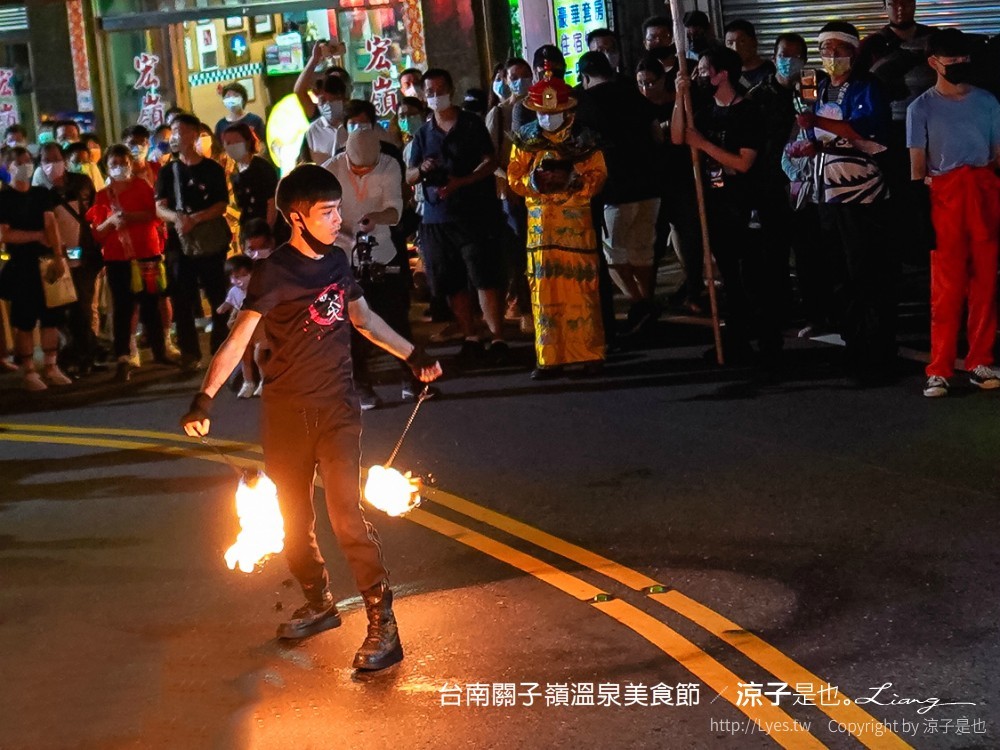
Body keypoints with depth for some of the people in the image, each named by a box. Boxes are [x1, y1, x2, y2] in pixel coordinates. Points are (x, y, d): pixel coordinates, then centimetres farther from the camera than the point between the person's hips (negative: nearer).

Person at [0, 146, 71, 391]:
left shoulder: (42, 194, 10)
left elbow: (51, 225, -2)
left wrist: (59, 256, -13)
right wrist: (38, 236, -8)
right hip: (21, 265, -4)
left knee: (52, 316, 3)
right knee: (24, 320, -2)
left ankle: (51, 368, 9)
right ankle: (29, 372, 1)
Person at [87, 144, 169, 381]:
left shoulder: (142, 186, 3)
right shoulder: (103, 195, 6)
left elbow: (154, 214, -7)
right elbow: (98, 231, 4)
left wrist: (131, 216, -21)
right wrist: (111, 221, -16)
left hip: (147, 254, 0)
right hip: (117, 258, 0)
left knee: (151, 304, 9)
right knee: (122, 308, -3)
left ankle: (159, 351, 21)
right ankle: (123, 359, -6)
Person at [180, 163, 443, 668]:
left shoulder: (337, 261, 4)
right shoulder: (274, 273, -11)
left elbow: (363, 318, 22)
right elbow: (239, 338, -21)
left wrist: (413, 356, 27)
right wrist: (205, 399, -32)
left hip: (337, 408, 2)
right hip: (286, 412, -1)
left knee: (348, 515, -9)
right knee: (294, 519, 11)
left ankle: (383, 624, -3)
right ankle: (319, 604, 33)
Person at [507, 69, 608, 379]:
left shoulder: (583, 137, 5)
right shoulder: (525, 137, 10)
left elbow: (598, 174, 2)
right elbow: (514, 175, 6)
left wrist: (574, 182, -15)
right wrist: (536, 182, -13)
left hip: (577, 221, -2)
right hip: (541, 222, 2)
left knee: (582, 288, -3)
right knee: (544, 290, 1)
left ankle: (589, 354, 4)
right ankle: (550, 358, 6)